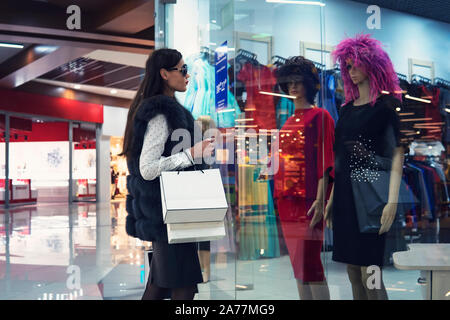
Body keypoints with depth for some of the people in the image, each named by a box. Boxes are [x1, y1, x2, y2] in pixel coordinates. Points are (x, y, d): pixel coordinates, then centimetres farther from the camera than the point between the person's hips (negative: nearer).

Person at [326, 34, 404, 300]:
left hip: (370, 191, -7)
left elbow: (397, 155, -11)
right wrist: (332, 198, 17)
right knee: (353, 273, 10)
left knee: (369, 273, -6)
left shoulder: (387, 104, -4)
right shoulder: (348, 108, 16)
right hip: (345, 191, 7)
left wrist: (392, 202, -20)